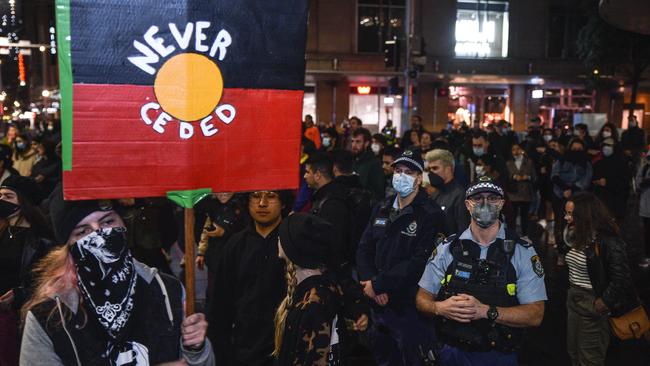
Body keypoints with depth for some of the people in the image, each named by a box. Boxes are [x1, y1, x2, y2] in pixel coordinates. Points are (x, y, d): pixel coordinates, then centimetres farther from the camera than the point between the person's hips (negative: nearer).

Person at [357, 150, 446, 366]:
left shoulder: (430, 215, -12)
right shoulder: (382, 209, 9)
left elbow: (419, 263, -20)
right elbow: (364, 250, 7)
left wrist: (378, 284, -17)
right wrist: (370, 282, -10)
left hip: (409, 308, -6)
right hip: (378, 304, 6)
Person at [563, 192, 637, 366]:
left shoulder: (608, 241, -20)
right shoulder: (578, 237, 4)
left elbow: (620, 279, -20)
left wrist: (603, 304, -14)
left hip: (593, 306, -8)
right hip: (574, 301, 8)